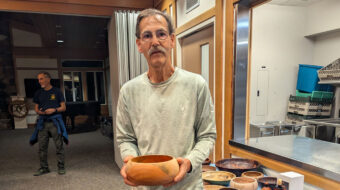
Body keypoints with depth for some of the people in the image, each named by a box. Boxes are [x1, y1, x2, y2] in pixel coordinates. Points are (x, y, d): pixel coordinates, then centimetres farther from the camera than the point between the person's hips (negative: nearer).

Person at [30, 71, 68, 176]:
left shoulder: (56, 91, 3)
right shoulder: (38, 93, 12)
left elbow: (63, 107, 3)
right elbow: (36, 108, 16)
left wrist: (54, 110, -14)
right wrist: (39, 111, -6)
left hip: (55, 121, -3)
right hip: (43, 122, 4)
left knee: (59, 145, -2)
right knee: (42, 146, 5)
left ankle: (61, 167, 8)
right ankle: (44, 168, 17)